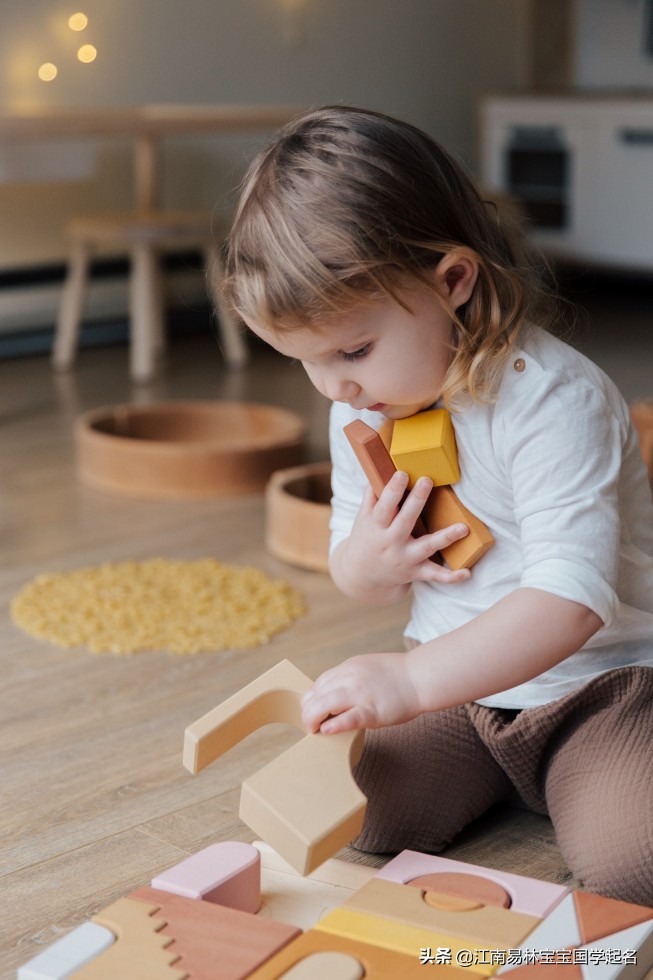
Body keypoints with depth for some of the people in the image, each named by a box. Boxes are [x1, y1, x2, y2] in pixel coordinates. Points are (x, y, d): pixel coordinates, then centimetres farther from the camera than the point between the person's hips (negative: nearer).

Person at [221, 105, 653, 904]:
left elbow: (571, 598, -34)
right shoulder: (361, 409, -1)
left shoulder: (555, 401, -25)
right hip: (458, 677, 7)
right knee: (354, 816, -9)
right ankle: (503, 769, 17)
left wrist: (411, 679, -44)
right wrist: (363, 565, -16)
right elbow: (365, 580, 10)